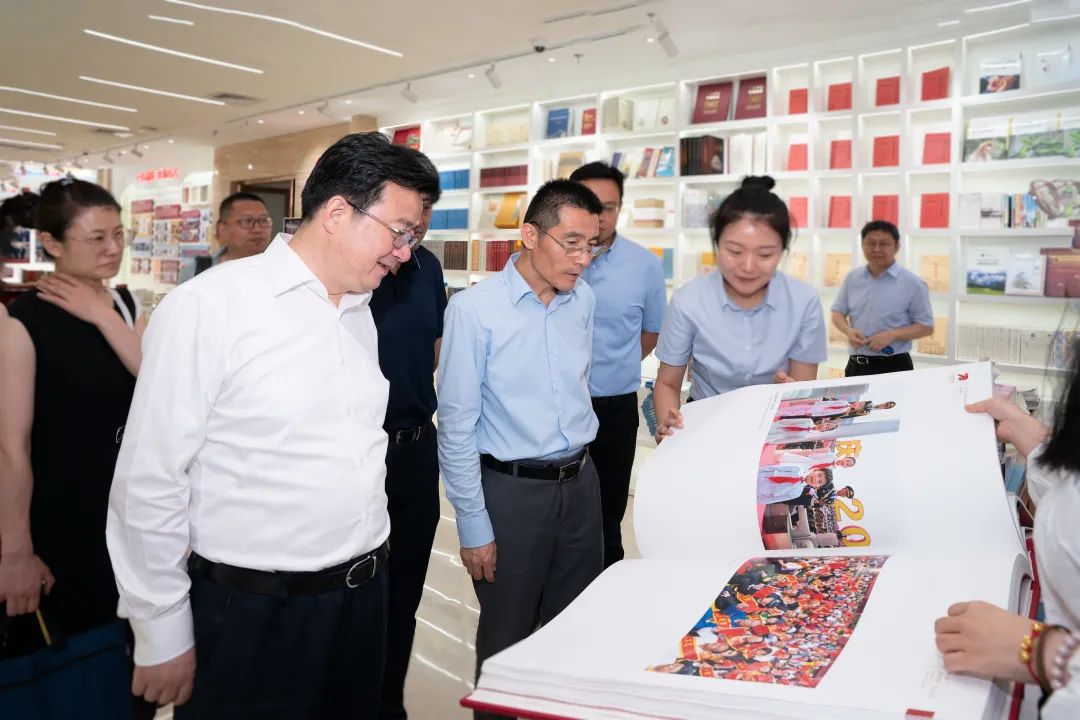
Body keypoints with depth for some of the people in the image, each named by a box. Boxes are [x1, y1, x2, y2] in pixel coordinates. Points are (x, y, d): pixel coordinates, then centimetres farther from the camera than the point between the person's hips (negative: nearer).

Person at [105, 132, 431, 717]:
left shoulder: (361, 314, 7)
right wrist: (161, 636, -7)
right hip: (253, 614, -6)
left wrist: (368, 567, 14)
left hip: (364, 598, 6)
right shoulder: (208, 306, -14)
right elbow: (149, 481, -12)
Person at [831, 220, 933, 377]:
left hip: (894, 367, -4)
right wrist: (848, 331, -9)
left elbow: (926, 327, -3)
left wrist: (892, 335, -18)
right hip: (856, 365, 4)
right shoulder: (852, 278, 6)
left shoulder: (912, 283, -5)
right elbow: (838, 313, 13)